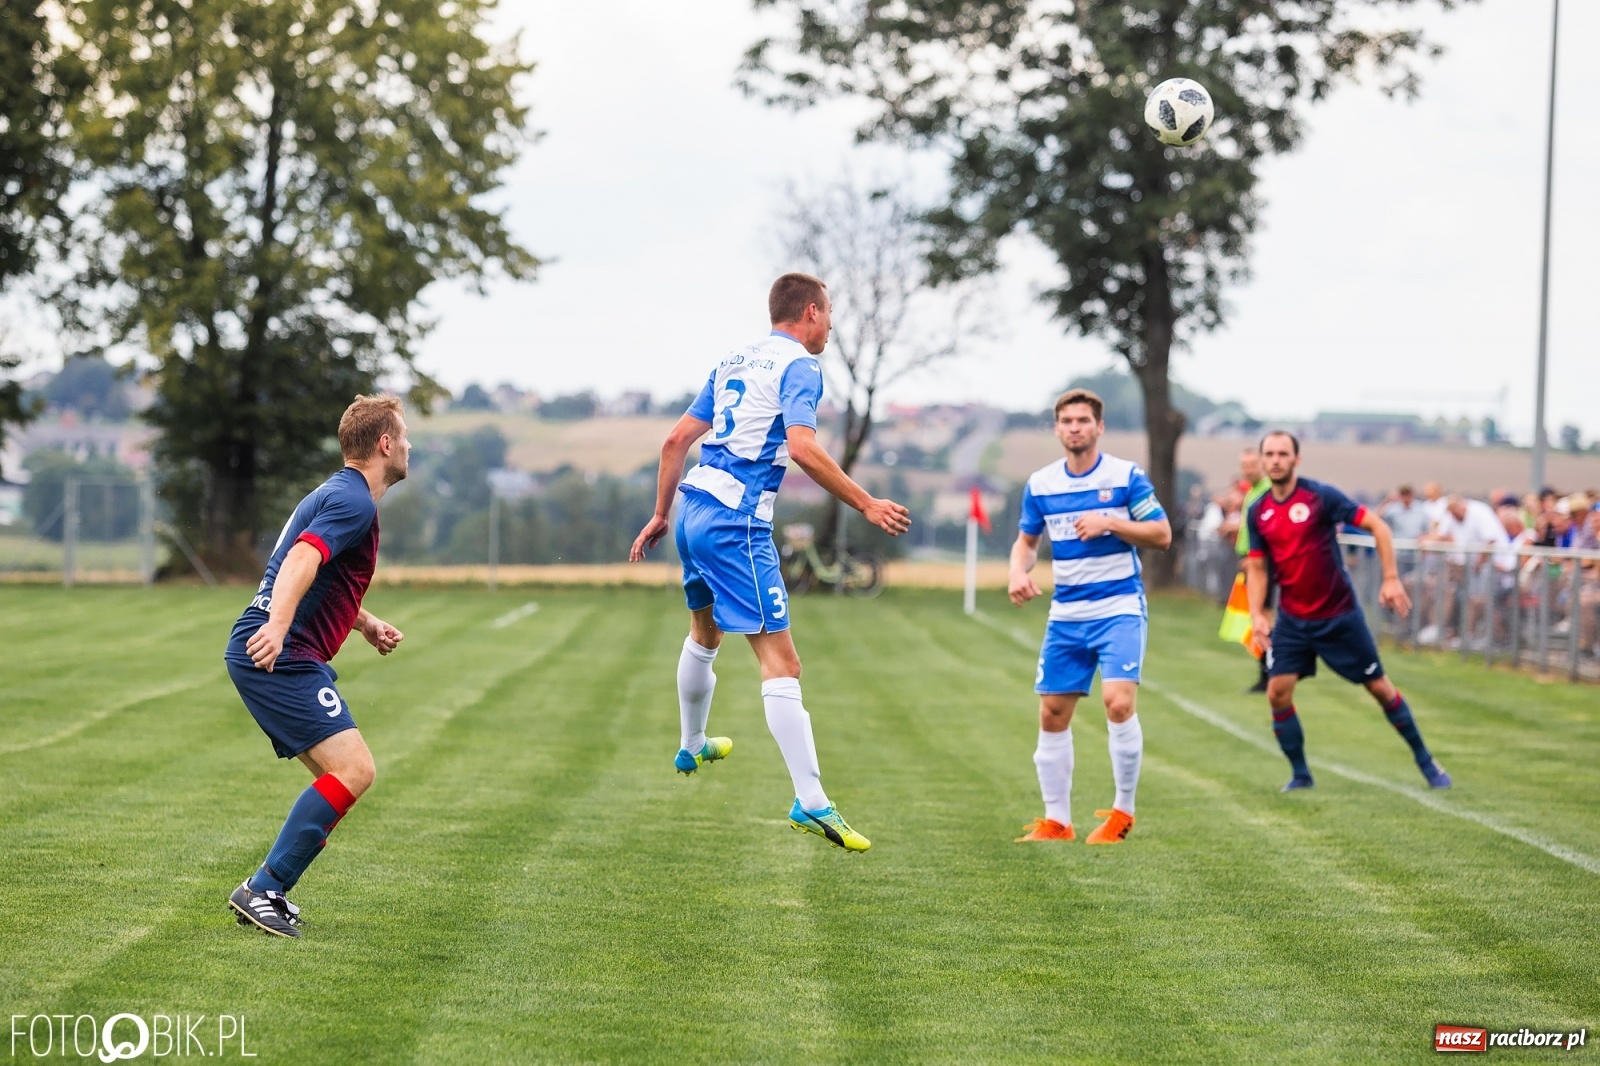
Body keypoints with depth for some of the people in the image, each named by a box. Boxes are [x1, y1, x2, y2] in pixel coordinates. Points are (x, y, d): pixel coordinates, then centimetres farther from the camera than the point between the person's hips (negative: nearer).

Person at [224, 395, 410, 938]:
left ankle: (265, 893, 11)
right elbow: (302, 558, -29)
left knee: (342, 775, 13)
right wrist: (277, 626, -43)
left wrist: (367, 624, 29)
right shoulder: (354, 501, -11)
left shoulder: (341, 495, 23)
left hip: (276, 655, 11)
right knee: (354, 769, -18)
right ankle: (262, 891, -17)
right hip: (277, 656, -11)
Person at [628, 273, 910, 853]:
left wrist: (660, 515, 27)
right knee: (780, 660, -13)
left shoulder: (732, 362, 19)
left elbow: (676, 440, 19)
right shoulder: (798, 366, -6)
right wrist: (868, 505, -19)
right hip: (737, 522, -9)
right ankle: (811, 802, -21)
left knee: (705, 634, 32)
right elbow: (802, 447, -22)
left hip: (695, 507, 9)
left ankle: (691, 746, 53)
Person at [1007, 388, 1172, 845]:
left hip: (1119, 608, -4)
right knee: (1052, 714, 3)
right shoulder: (1040, 484, 6)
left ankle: (1123, 811, -5)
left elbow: (1162, 535, -5)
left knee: (1118, 701, -21)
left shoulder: (1126, 476, -5)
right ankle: (1056, 821, 14)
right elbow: (1026, 540, 17)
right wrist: (1019, 571, -4)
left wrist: (1110, 523, -18)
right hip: (1066, 614, 5)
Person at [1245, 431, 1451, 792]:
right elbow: (1258, 567, 9)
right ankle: (1300, 774, 8)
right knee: (1278, 692, -9)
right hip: (1292, 620, 4)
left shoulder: (1321, 496, -13)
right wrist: (1257, 614, -4)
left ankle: (1425, 760, 21)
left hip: (1339, 616, -3)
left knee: (1380, 688, 4)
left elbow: (1377, 526, -10)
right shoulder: (1258, 512, 1)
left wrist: (1391, 579, -15)